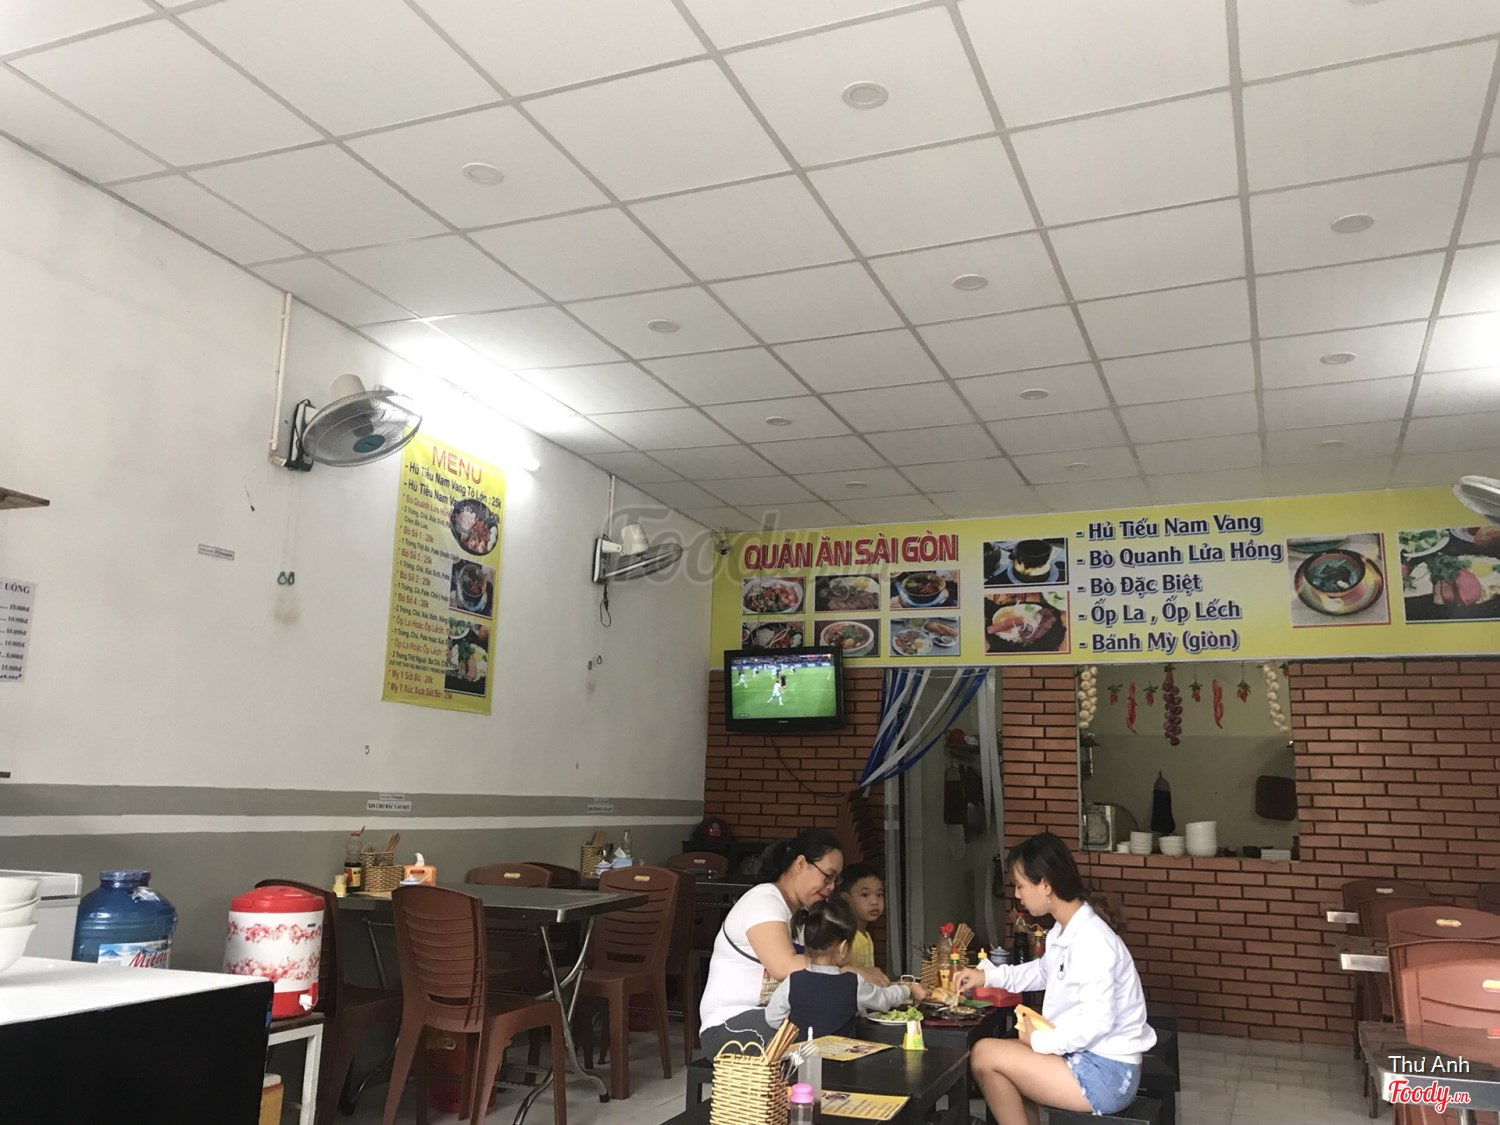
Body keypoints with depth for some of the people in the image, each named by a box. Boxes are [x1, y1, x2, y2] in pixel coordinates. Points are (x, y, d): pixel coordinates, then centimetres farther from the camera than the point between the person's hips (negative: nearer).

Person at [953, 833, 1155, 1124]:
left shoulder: (1090, 941, -25)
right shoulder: (1065, 931, 7)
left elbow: (1097, 1021, -29)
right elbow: (1044, 972, 27)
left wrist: (1039, 1040, -16)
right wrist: (988, 976, 16)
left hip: (1107, 1074, -10)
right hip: (1091, 1058, 10)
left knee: (985, 1055, -10)